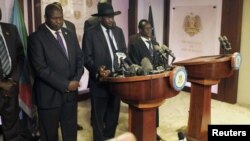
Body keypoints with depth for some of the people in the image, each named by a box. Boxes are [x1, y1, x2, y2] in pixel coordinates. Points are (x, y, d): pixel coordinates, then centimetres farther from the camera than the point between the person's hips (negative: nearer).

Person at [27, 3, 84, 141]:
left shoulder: (70, 34, 9)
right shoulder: (36, 38, -10)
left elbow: (80, 58, 10)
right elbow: (40, 68, -17)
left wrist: (76, 80, -7)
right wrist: (65, 84, -17)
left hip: (71, 92, 5)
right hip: (49, 95, -5)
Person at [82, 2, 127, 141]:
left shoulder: (118, 31, 9)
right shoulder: (90, 33, -8)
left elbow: (124, 52, 15)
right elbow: (86, 57, -11)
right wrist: (97, 69, -28)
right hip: (99, 81, -5)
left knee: (113, 114, 19)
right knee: (98, 116, 9)